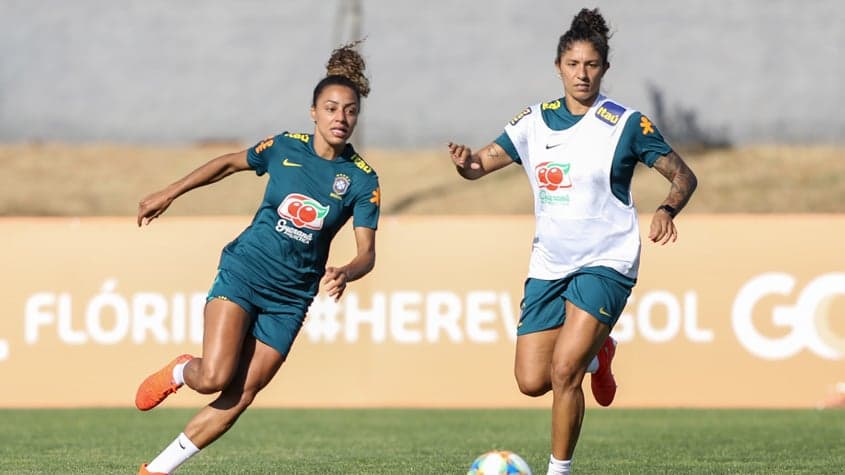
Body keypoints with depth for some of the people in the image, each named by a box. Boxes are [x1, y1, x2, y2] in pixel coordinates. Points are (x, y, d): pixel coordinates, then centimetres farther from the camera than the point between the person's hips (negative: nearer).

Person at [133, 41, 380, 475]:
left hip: (290, 298, 1)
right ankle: (178, 372, 17)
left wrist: (344, 274, -34)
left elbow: (366, 252, -11)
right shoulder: (285, 148, -4)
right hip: (243, 273, -1)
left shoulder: (362, 180, -6)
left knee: (239, 398, -3)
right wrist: (168, 195, 13)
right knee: (214, 378, -20)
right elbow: (230, 163, 14)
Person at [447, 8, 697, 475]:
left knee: (563, 372, -19)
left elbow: (683, 176, -3)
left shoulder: (626, 124, -6)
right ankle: (594, 353, 32)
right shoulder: (535, 121, 5)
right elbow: (480, 165, 4)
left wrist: (667, 210, -25)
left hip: (605, 263, -5)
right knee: (531, 381, 0)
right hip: (548, 265, 5)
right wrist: (466, 162, -20)